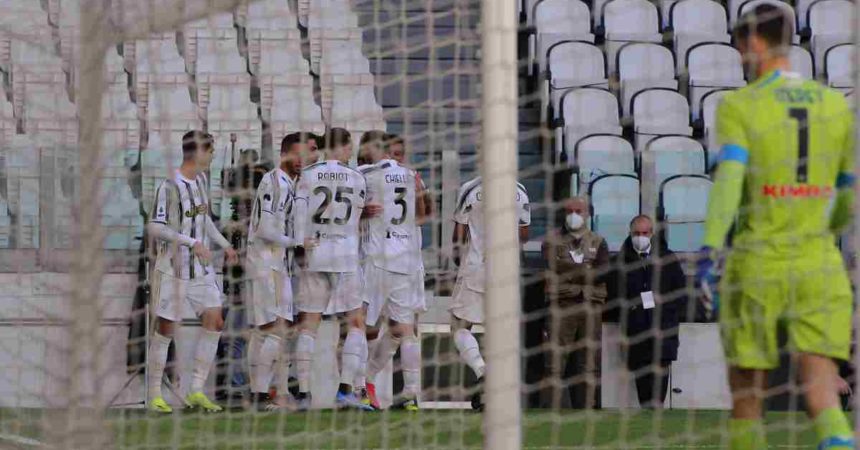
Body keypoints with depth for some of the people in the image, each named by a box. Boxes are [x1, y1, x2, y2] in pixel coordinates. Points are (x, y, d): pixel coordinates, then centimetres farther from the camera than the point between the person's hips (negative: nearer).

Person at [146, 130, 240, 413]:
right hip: (173, 270, -7)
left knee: (214, 321, 1)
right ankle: (155, 395, 8)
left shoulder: (199, 181, 8)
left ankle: (196, 391, 8)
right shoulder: (170, 186, -16)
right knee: (165, 329, -1)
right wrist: (192, 242, -23)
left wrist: (224, 245, 21)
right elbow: (154, 228, -19)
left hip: (201, 268, 7)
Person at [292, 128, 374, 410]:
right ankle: (345, 390, -5)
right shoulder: (356, 178, 2)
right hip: (346, 254, -1)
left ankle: (303, 393, 0)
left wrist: (300, 246, 0)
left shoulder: (308, 175, 1)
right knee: (356, 323, 6)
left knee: (308, 324, 4)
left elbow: (299, 215, -4)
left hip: (313, 253, 1)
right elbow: (355, 222, 10)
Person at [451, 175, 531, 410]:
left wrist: (457, 256, 15)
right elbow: (524, 236, 10)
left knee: (460, 327, 4)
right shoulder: (519, 193, 1)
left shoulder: (470, 190, -9)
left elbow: (459, 234, -4)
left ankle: (481, 371, -21)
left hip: (475, 268, -3)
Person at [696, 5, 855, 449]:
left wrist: (710, 248, -28)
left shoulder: (739, 106, -3)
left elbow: (729, 175, -19)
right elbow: (849, 193, 16)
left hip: (757, 266, -3)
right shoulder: (836, 105, 9)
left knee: (746, 395, 10)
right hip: (820, 266, 3)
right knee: (821, 394, -5)